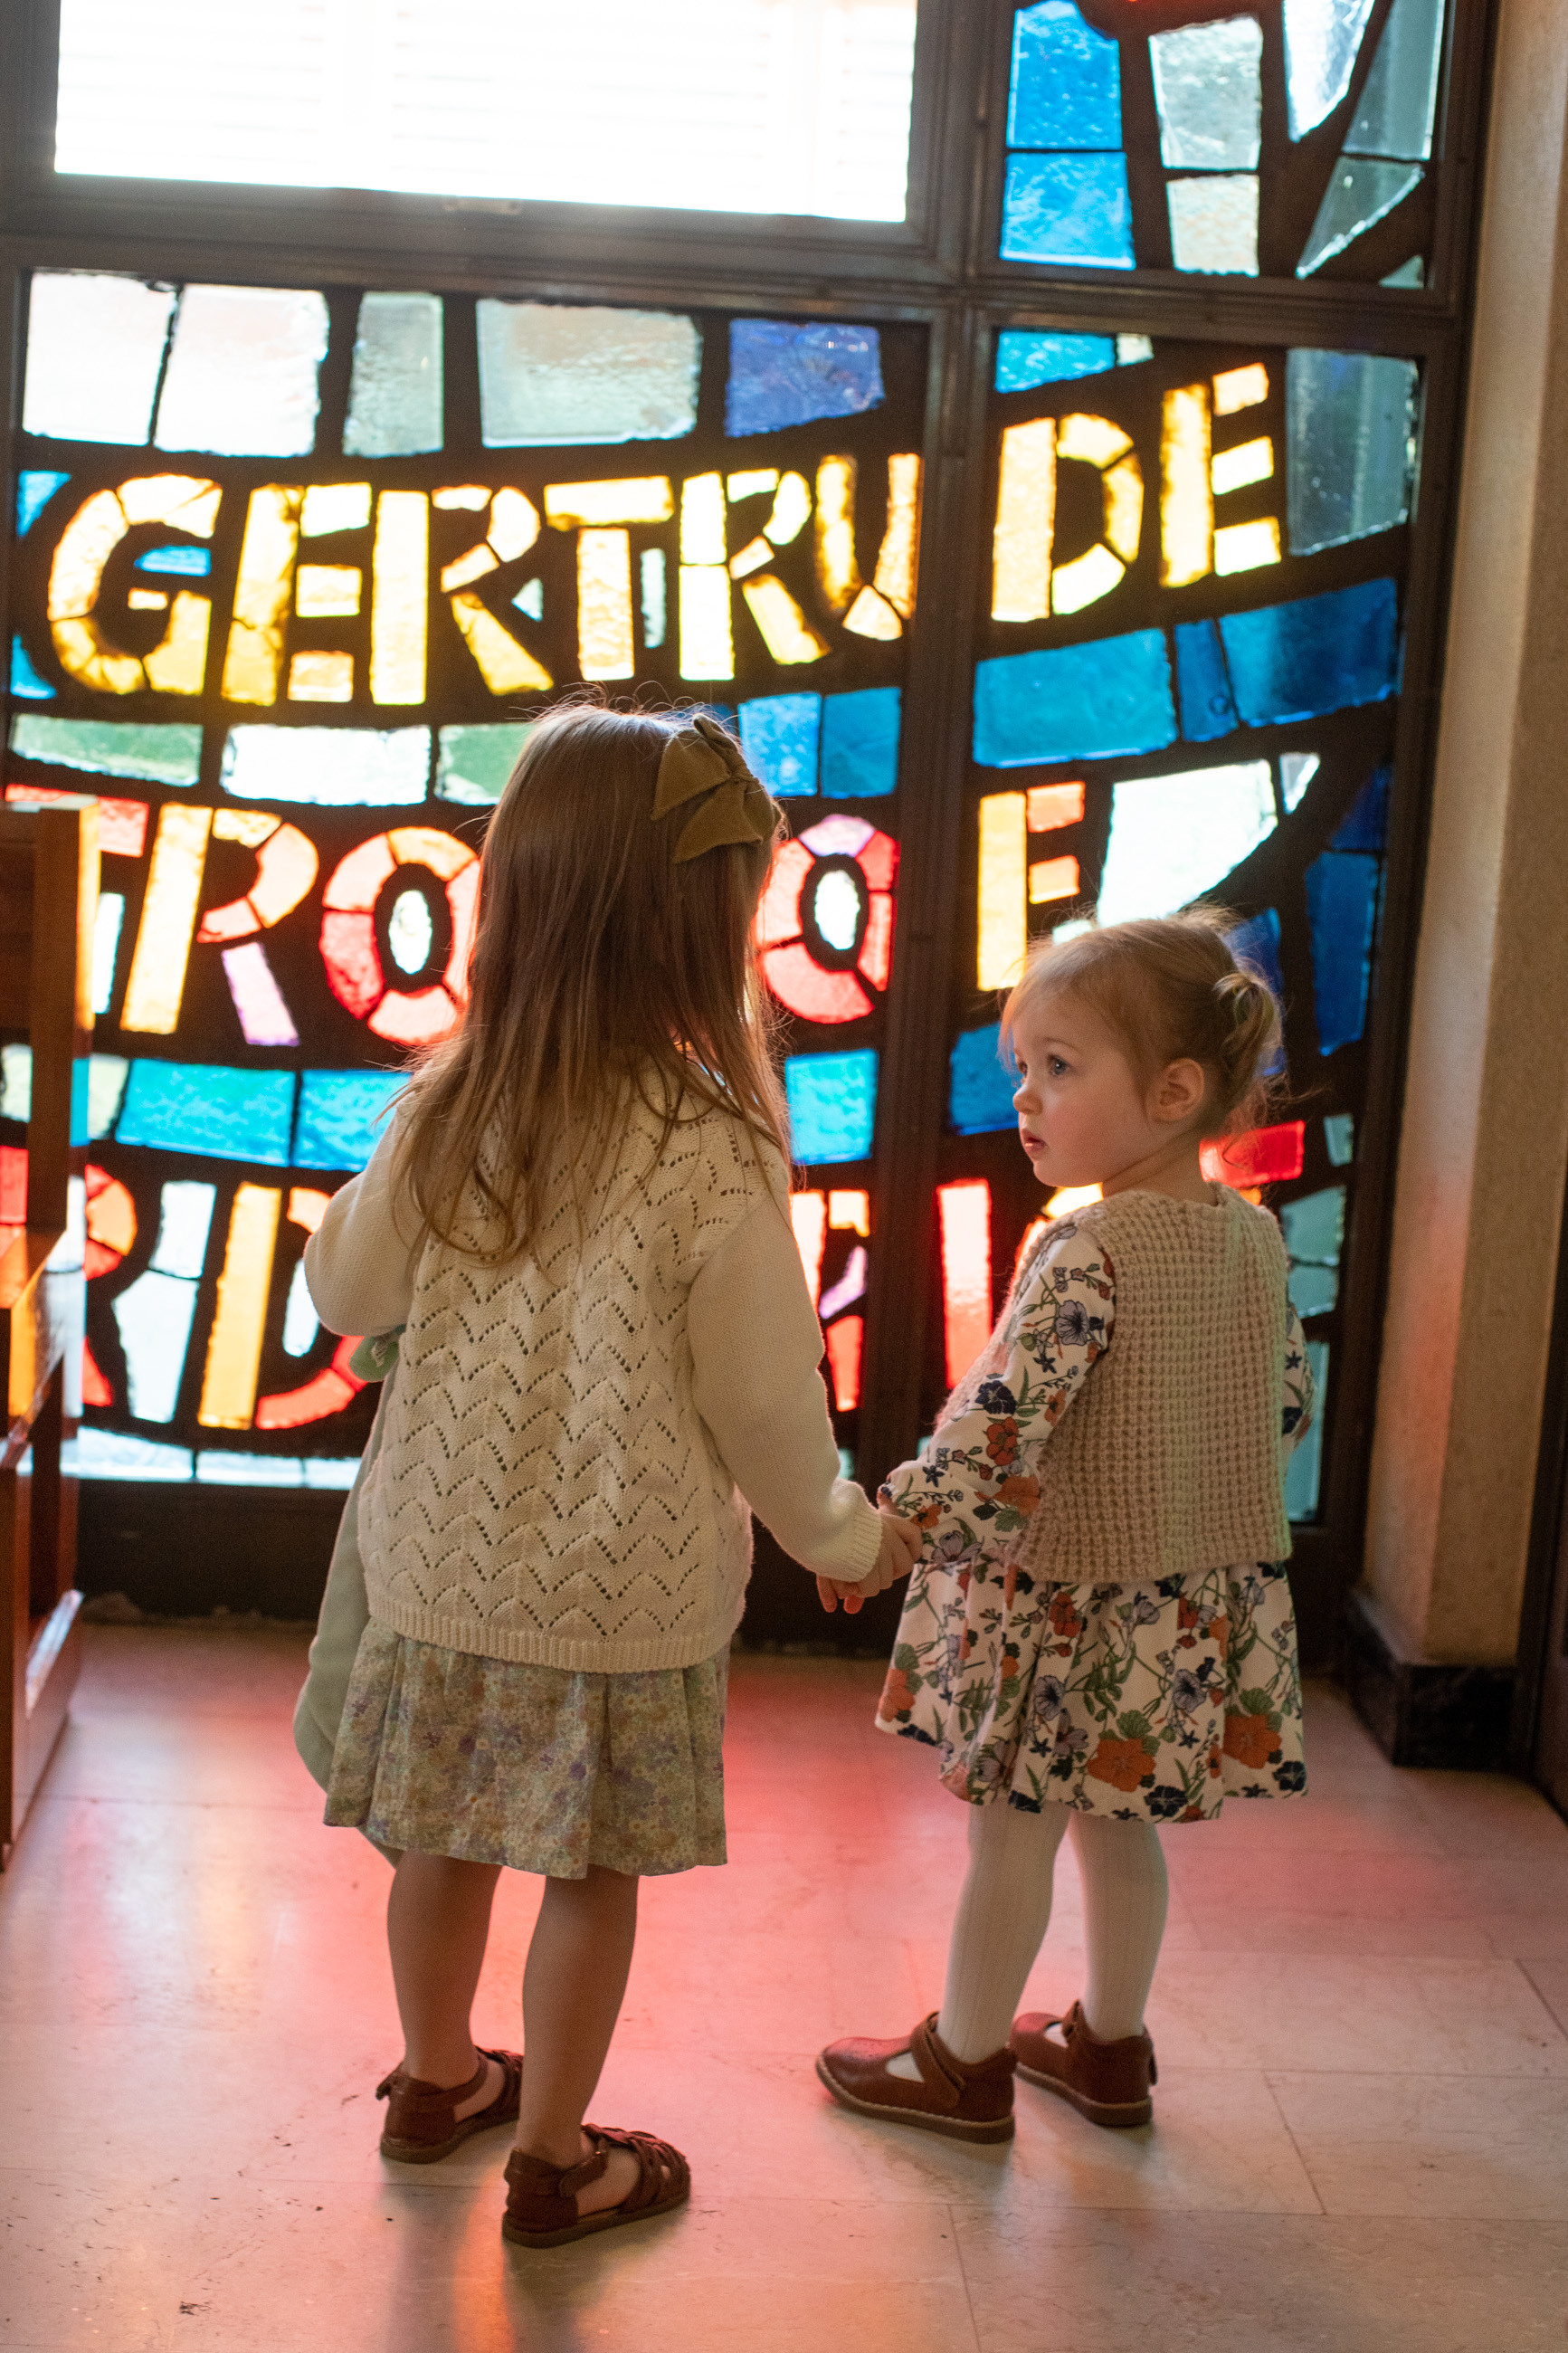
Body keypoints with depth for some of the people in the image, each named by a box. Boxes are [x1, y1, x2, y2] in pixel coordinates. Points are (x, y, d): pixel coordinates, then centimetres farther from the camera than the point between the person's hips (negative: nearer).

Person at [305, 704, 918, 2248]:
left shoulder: (444, 1109, -8)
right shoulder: (717, 1151, -21)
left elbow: (344, 1289, 6)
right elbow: (762, 1400, -13)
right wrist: (843, 1538, 4)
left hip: (443, 1554, 5)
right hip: (624, 1586, -4)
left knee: (445, 1833, 21)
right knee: (592, 1869, 13)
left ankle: (435, 2079, 43)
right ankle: (551, 2162, 28)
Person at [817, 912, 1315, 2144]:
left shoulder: (1083, 1248, -24)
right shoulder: (1257, 1235, -1)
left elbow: (999, 1427, -28)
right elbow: (1288, 1407, 9)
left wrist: (889, 1525, -16)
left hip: (1066, 1598, -7)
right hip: (1205, 1597, 8)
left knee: (1012, 1838, 9)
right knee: (1120, 1828, 23)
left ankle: (965, 2064, 25)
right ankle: (1109, 2047, 37)